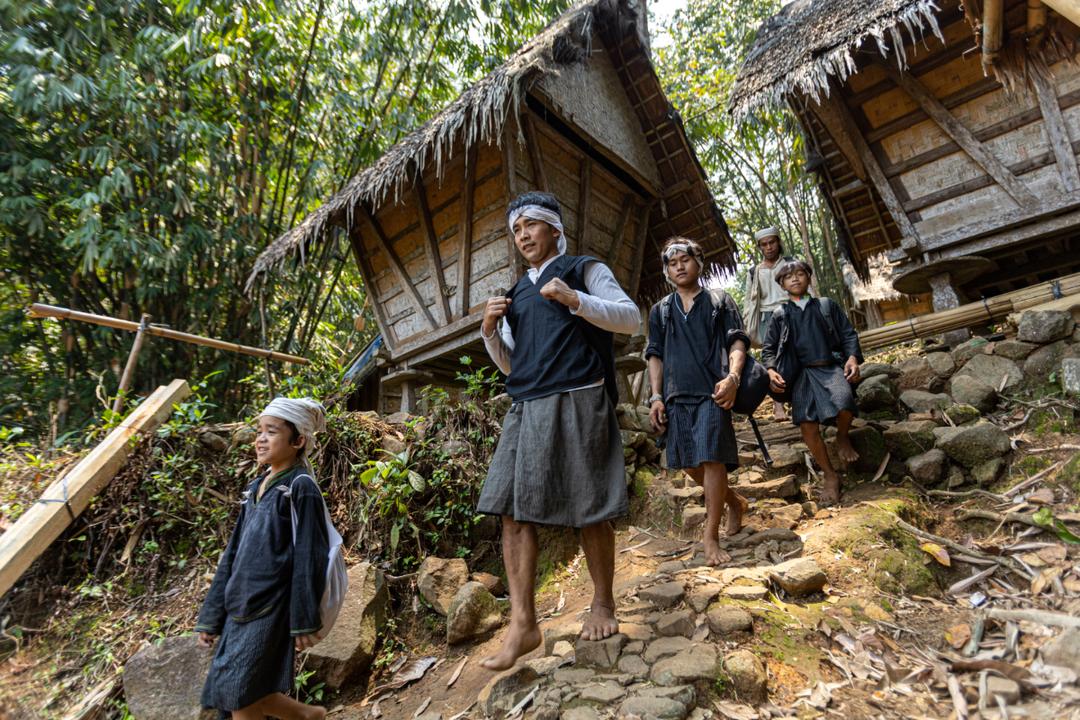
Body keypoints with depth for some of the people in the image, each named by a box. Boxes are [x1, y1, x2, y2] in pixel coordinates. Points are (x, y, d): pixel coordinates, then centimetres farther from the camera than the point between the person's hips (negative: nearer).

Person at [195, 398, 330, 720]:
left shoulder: (301, 488, -12)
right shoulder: (256, 487, 10)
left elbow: (307, 560, -15)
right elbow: (233, 553, 13)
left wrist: (304, 622, -14)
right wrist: (212, 615, 15)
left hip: (268, 609, -7)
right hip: (241, 606, 8)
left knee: (237, 693, -1)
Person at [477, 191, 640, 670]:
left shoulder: (583, 270, 9)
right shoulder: (516, 295, 23)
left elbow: (630, 318, -1)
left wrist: (574, 300, -14)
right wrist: (490, 330, 5)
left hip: (576, 402, -5)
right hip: (525, 409, 6)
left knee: (589, 511, 1)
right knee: (513, 512, -2)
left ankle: (603, 605, 21)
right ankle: (523, 624, 5)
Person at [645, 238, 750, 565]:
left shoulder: (720, 302, 10)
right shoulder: (660, 310, 16)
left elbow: (737, 342, 2)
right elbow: (655, 355, 14)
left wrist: (732, 377, -16)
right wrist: (656, 396, 4)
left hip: (712, 392, -4)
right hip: (677, 395, 4)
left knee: (711, 459, -11)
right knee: (690, 463, 8)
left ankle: (711, 537, -1)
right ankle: (734, 502, 34)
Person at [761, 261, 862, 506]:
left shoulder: (827, 306, 16)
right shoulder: (780, 315, 16)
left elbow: (848, 334, 14)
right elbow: (768, 348, 15)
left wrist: (853, 357, -5)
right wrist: (771, 370, -4)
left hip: (831, 367, 0)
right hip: (802, 373, 1)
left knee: (844, 404, -31)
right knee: (808, 426, -18)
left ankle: (842, 439, 4)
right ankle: (830, 476, 1)